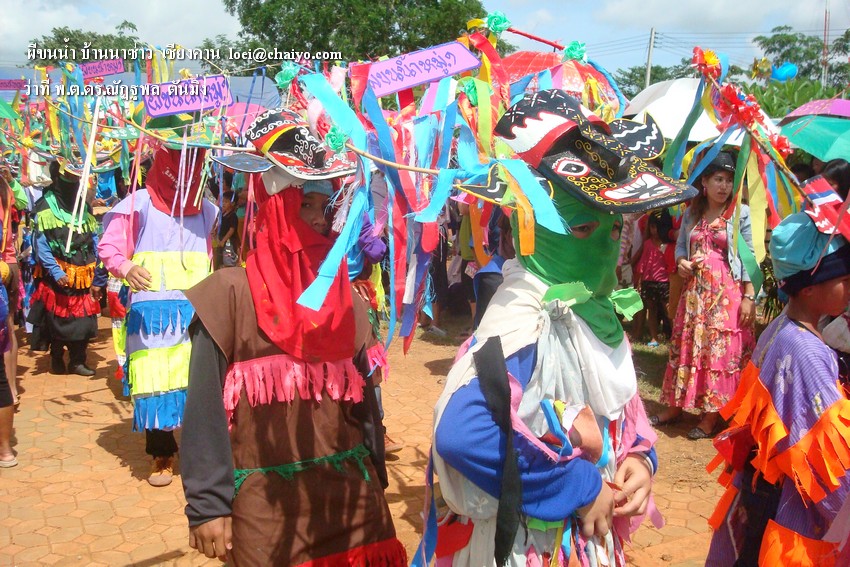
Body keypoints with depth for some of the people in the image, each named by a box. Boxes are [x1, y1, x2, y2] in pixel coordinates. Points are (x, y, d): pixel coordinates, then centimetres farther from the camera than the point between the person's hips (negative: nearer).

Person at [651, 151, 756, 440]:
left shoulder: (741, 213, -3)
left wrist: (749, 297, -13)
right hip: (694, 291, 5)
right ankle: (675, 407, 23)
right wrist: (681, 262, -4)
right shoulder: (691, 213, 11)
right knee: (684, 348, 11)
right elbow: (680, 245, 19)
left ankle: (711, 416, 8)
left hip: (727, 294, -5)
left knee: (720, 351, -2)